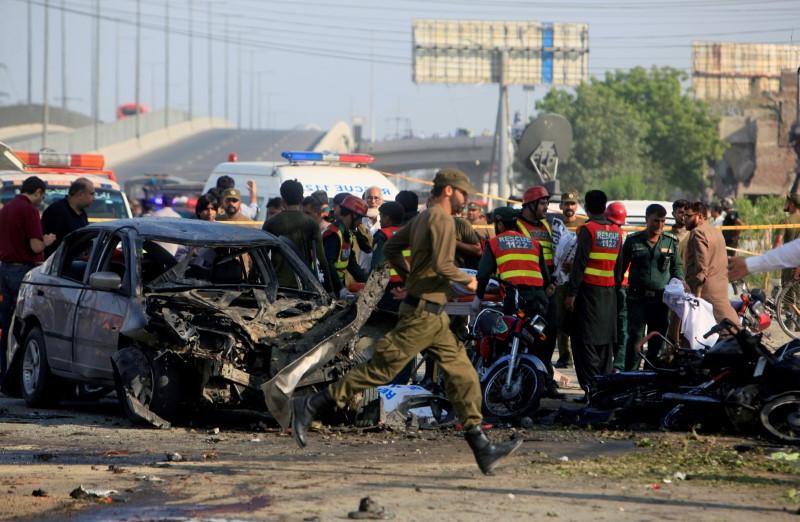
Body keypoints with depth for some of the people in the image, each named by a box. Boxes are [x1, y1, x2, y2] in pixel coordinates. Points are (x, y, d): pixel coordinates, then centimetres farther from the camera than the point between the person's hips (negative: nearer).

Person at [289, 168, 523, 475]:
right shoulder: (442, 220, -14)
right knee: (381, 367, -7)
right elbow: (442, 265, -25)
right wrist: (468, 280, -9)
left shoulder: (423, 218, 16)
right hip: (423, 311, -10)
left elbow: (391, 248, 22)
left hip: (433, 315, 10)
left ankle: (481, 448, 5)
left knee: (462, 374, 6)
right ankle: (310, 407, -2)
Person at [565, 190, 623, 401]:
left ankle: (591, 388, -12)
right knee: (605, 342, 11)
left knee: (585, 341, -5)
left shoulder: (588, 229, -10)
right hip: (610, 292, 6)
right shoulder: (616, 231, 10)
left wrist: (571, 293, -13)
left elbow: (579, 263, -14)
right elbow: (619, 265, 15)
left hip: (589, 289, -6)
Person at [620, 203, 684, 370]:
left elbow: (677, 267, 17)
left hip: (661, 299, 2)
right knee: (635, 337, -12)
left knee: (657, 340, 6)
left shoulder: (671, 242, 9)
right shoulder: (633, 240, 5)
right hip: (637, 298, -2)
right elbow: (622, 265, 10)